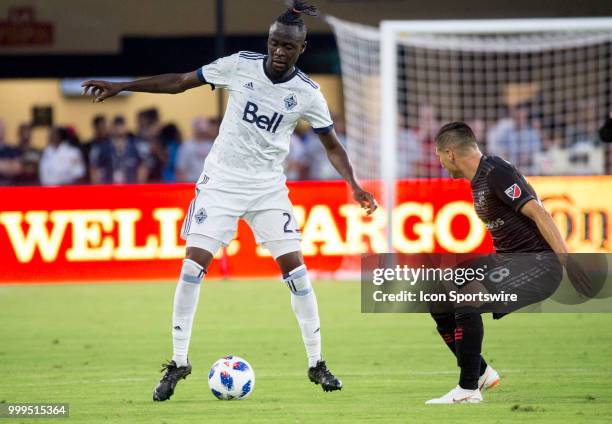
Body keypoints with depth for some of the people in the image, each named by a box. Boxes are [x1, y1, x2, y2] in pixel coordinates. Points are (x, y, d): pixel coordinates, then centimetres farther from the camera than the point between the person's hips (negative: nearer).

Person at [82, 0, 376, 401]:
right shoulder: (240, 66, -10)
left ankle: (316, 363, 6)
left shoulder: (307, 93, -9)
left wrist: (354, 184, -17)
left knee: (294, 265, -7)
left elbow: (332, 145, 0)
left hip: (269, 187, 0)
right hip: (222, 180, 0)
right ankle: (179, 362, 0)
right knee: (194, 264, -10)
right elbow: (180, 81, -2)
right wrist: (120, 86, -4)